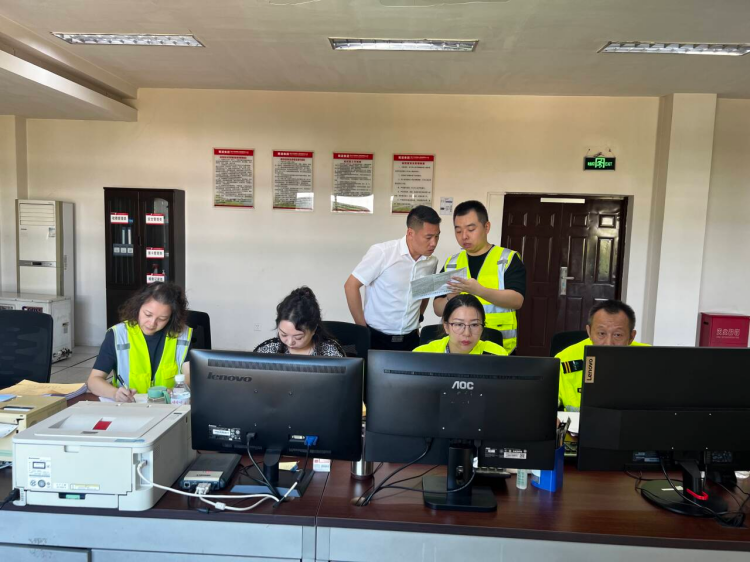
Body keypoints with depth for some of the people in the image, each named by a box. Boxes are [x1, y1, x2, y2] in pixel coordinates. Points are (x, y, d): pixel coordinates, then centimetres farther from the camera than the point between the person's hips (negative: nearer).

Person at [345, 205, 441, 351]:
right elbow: (351, 286, -13)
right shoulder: (382, 252, -15)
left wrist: (417, 320, 12)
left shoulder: (431, 262, 1)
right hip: (377, 338, -4)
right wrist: (362, 327, -9)